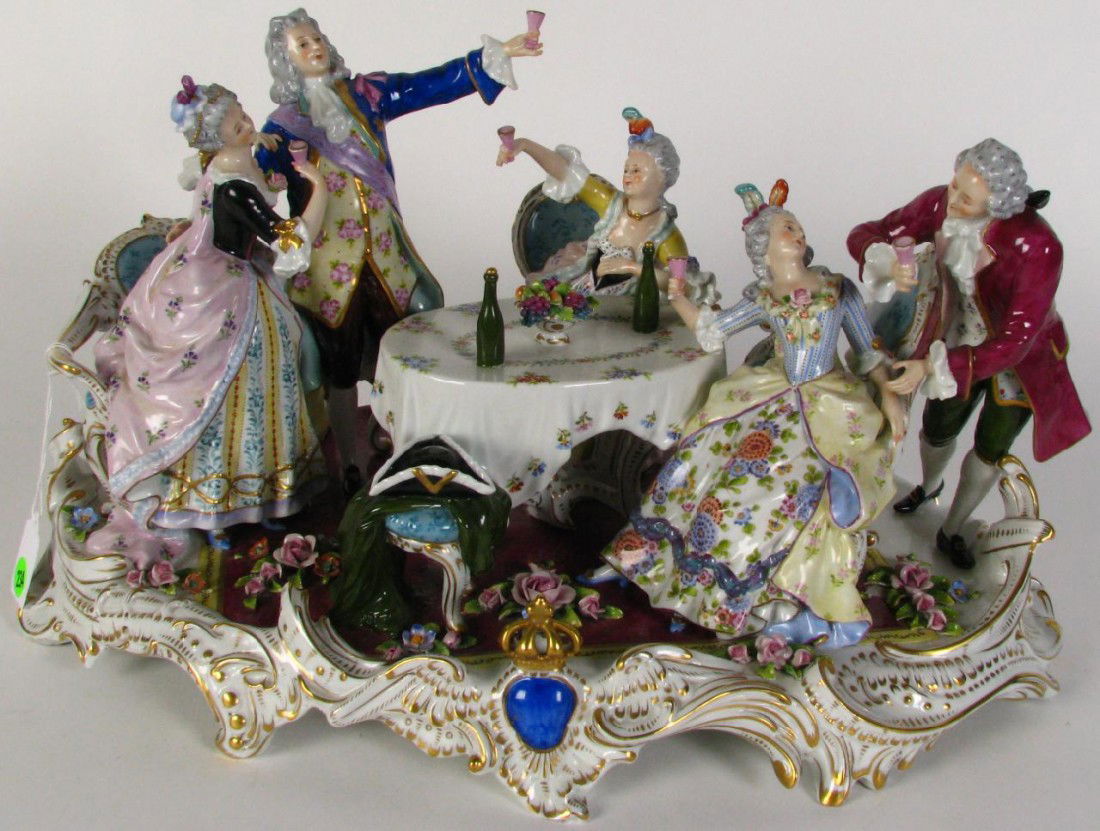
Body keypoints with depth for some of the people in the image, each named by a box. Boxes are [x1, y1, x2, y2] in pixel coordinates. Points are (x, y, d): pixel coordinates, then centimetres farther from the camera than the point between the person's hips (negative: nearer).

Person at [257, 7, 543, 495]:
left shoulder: (365, 94, 7)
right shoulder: (284, 125, 0)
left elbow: (433, 85, 1)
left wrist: (497, 53, -5)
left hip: (383, 250, 3)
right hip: (327, 260, -3)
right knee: (340, 368, 5)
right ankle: (348, 470, 19)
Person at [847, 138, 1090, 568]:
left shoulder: (1038, 247, -39)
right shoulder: (940, 204, -26)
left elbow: (1013, 341, -36)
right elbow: (866, 235, -18)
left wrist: (933, 366, -45)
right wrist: (889, 263, -42)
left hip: (1020, 353, -3)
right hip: (957, 334, 3)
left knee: (991, 450, 13)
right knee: (937, 431, 19)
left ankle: (951, 531, 40)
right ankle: (929, 486, 56)